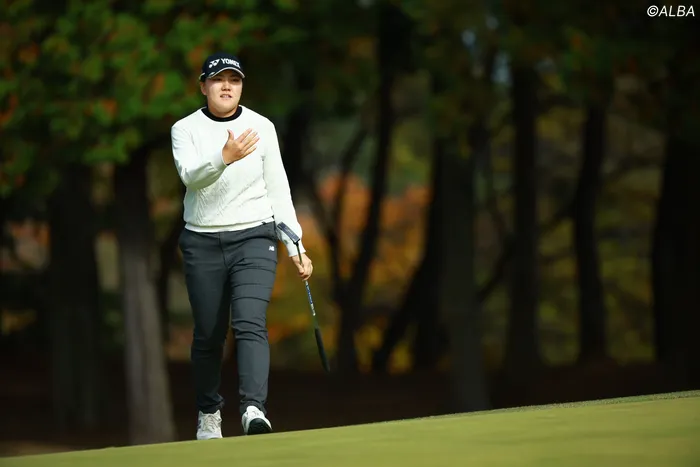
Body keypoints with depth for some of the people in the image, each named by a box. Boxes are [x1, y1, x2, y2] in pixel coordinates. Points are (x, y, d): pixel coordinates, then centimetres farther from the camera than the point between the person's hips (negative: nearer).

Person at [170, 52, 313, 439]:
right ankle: (208, 414, 25)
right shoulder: (185, 129, -1)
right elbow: (190, 175, -20)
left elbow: (277, 188, 6)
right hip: (202, 243, 1)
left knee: (250, 324, -18)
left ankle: (253, 410, -32)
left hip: (254, 237, 0)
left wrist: (295, 246, 2)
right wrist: (225, 157, -39)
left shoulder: (261, 127, 3)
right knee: (208, 334, 6)